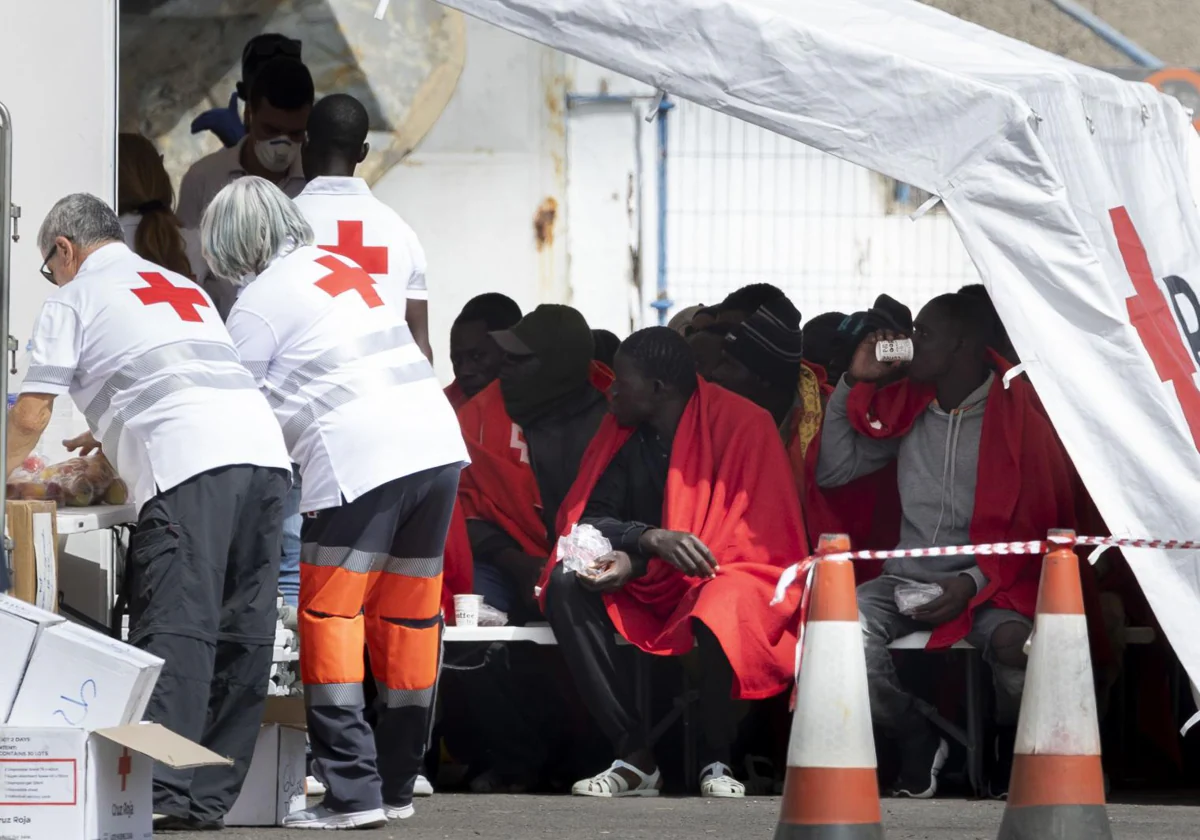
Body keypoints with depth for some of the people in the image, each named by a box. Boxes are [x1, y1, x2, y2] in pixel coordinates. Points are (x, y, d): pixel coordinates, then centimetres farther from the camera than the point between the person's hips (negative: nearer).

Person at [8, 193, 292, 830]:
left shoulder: (74, 301, 12)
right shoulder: (184, 288, 34)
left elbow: (30, 417, 11)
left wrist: (4, 471, 30)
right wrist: (108, 434, 55)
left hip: (189, 467, -7)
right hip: (263, 448, 7)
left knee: (175, 628, -14)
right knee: (240, 634, 5)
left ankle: (163, 791, -24)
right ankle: (211, 796, 6)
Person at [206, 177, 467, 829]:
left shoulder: (258, 303, 0)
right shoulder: (352, 271, 21)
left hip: (358, 464, -7)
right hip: (437, 446, 8)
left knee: (330, 618, -3)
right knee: (407, 618, 12)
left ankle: (352, 792, -10)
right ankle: (397, 786, 18)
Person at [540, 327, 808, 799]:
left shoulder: (742, 425, -11)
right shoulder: (623, 433, 6)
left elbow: (752, 537, -17)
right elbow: (589, 520, -3)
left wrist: (636, 563, -25)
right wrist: (652, 539, -27)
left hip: (731, 574, -5)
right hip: (647, 588, 5)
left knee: (719, 606, -40)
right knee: (567, 586, -22)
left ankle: (716, 759, -17)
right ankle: (634, 758, -24)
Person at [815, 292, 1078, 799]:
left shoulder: (1020, 414, -2)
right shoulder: (906, 408, 14)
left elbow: (1041, 526, -4)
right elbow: (832, 471, 20)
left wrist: (975, 584, -18)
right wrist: (854, 382, 11)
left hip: (988, 584, -4)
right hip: (907, 580, 4)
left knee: (1016, 641, -39)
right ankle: (917, 739, -7)